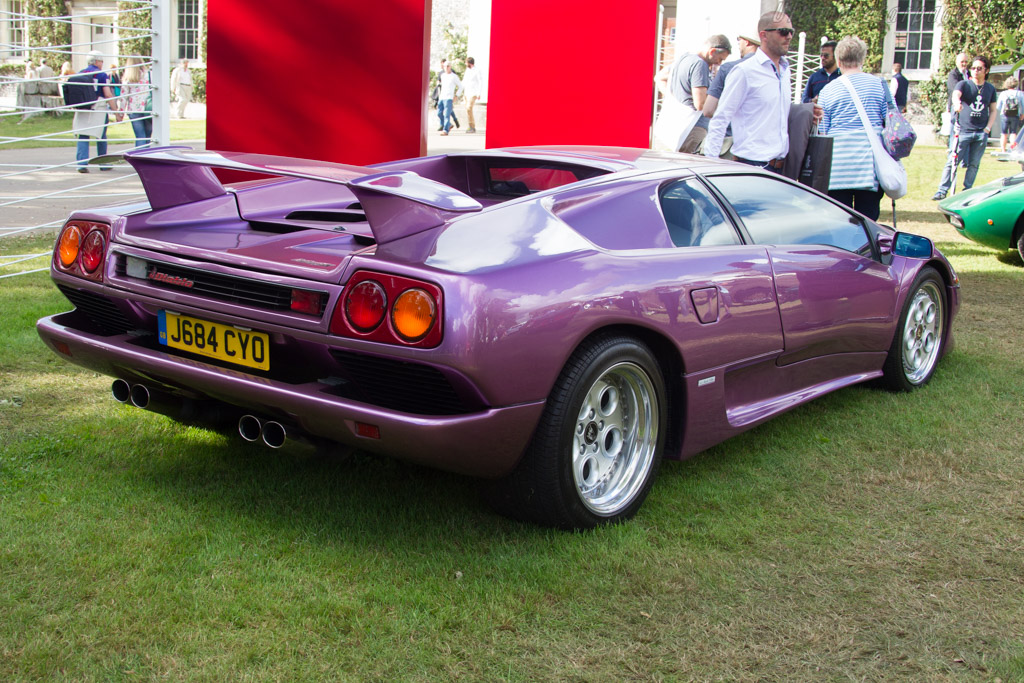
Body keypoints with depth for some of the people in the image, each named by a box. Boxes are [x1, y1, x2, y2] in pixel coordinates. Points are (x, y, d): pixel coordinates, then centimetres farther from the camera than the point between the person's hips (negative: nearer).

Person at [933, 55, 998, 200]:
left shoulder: (990, 89, 10)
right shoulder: (964, 84, 1)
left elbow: (993, 110, 17)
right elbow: (956, 94, -20)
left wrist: (988, 128, 4)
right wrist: (956, 103, -44)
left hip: (981, 133, 3)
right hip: (963, 131, -3)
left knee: (974, 164, 5)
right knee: (952, 161, -8)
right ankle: (942, 190, -6)